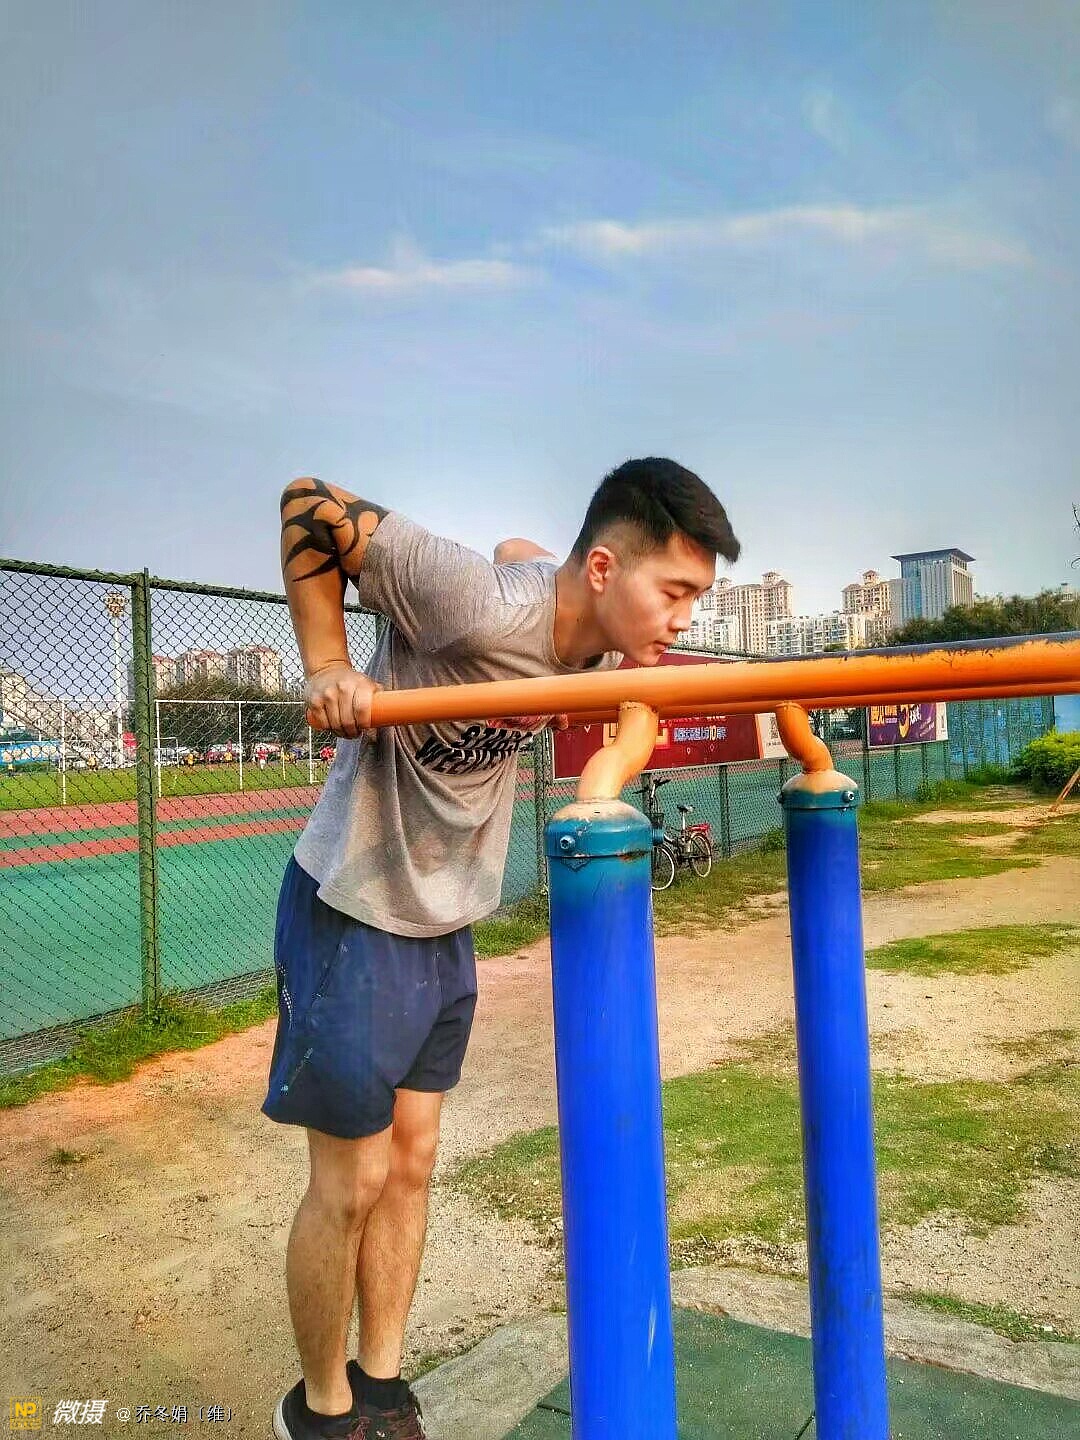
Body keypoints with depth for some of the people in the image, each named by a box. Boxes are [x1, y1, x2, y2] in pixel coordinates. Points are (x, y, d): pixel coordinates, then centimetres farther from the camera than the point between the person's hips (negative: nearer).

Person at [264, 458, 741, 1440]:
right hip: (355, 915, -7)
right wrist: (328, 669, -23)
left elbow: (517, 549, 17)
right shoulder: (486, 607, -28)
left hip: (446, 924, 7)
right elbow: (310, 508, -20)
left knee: (412, 1161, 17)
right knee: (353, 1180, 6)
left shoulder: (596, 642, -5)